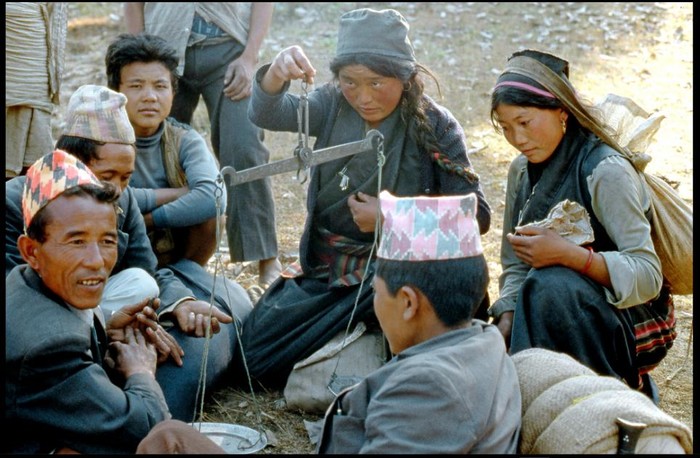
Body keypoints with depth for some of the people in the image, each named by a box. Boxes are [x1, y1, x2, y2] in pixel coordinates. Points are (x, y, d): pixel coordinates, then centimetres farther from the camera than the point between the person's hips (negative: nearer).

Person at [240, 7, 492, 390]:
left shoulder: (435, 126, -12)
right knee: (255, 352, -5)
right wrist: (277, 73, -45)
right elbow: (266, 115, -22)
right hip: (323, 268, 4)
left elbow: (477, 215, -14)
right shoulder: (333, 106, -4)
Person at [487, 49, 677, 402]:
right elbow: (514, 265, 5)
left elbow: (648, 276, -24)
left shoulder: (605, 171, -19)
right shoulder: (522, 171, 4)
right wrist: (506, 324, -13)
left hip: (630, 320, -6)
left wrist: (568, 254, -36)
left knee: (551, 284, -35)